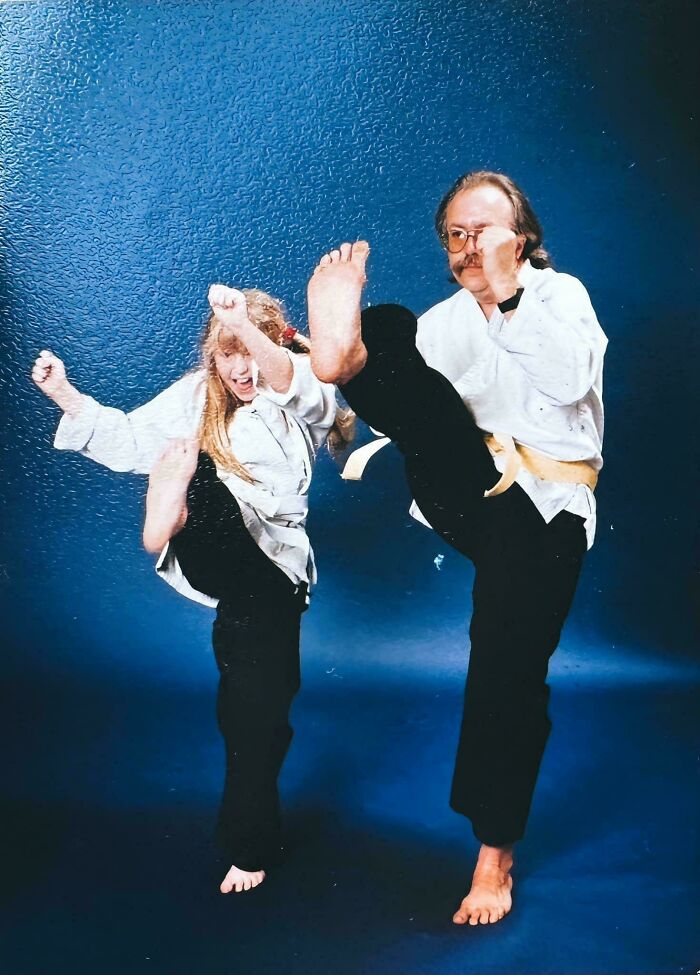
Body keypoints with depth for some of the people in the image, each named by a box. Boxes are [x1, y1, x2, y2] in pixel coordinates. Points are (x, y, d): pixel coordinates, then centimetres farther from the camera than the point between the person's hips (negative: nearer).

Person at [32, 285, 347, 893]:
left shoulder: (302, 399, 0)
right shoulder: (197, 394, 17)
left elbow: (292, 379, -28)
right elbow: (129, 442, 19)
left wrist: (248, 327, -52)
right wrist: (65, 395, 6)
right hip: (214, 563, 5)